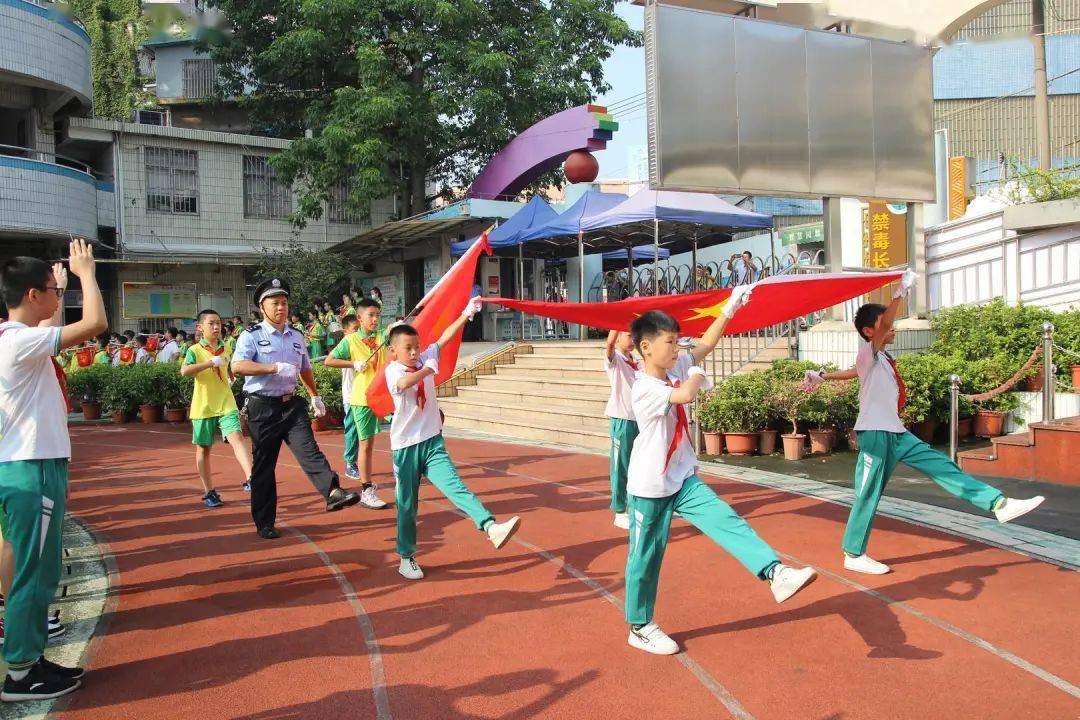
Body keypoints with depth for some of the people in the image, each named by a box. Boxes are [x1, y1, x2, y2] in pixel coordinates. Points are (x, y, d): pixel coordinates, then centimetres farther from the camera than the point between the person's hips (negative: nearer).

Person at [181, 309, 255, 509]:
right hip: (203, 407, -2)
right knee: (203, 448, 8)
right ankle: (208, 491, 19)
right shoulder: (195, 350, -4)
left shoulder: (226, 349, 9)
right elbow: (184, 371, -24)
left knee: (237, 437, -19)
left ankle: (249, 478, -31)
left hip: (226, 404, 2)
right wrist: (210, 362, -26)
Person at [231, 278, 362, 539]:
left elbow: (305, 369, 26)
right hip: (263, 409, -3)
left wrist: (315, 397, 26)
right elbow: (237, 366, -21)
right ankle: (264, 523, 15)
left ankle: (333, 492, -34)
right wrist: (276, 367, -27)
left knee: (309, 449, -17)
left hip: (292, 405, 4)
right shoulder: (251, 336, -5)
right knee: (264, 466, 5)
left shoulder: (296, 336, 13)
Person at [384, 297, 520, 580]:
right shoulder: (393, 370, -10)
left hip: (433, 442, 3)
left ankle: (491, 527, -32)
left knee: (454, 486, -15)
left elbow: (445, 338, -2)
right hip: (406, 446, -3)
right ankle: (406, 557, 23)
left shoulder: (425, 360, 6)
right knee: (407, 504, 9)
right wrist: (428, 369, -24)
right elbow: (404, 383, -34)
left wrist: (466, 314, -11)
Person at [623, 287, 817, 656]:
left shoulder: (676, 369, 2)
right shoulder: (643, 389, -23)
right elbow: (686, 394, -39)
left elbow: (705, 345, 11)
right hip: (649, 488, -7)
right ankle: (639, 627, 21)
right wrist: (697, 374, -16)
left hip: (684, 480, 7)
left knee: (729, 523, -10)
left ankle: (775, 573, -17)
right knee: (645, 558, 6)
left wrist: (729, 309, 1)